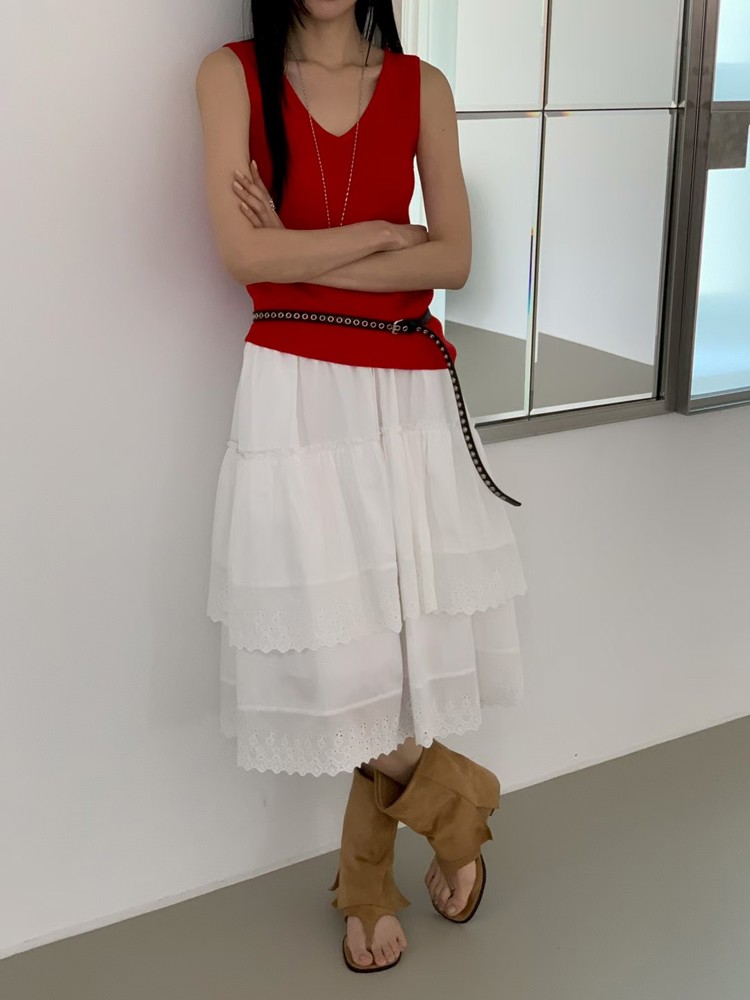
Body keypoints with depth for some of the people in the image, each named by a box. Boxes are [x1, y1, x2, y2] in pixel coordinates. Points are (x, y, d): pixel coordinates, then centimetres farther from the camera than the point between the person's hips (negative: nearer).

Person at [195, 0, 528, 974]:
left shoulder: (422, 85, 8)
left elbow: (454, 259, -2)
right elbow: (243, 251, -10)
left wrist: (308, 259, -9)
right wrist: (381, 234, -4)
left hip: (408, 393, 2)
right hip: (296, 391, -2)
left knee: (402, 633, 3)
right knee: (331, 654, -4)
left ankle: (367, 868, 27)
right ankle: (455, 796, 25)